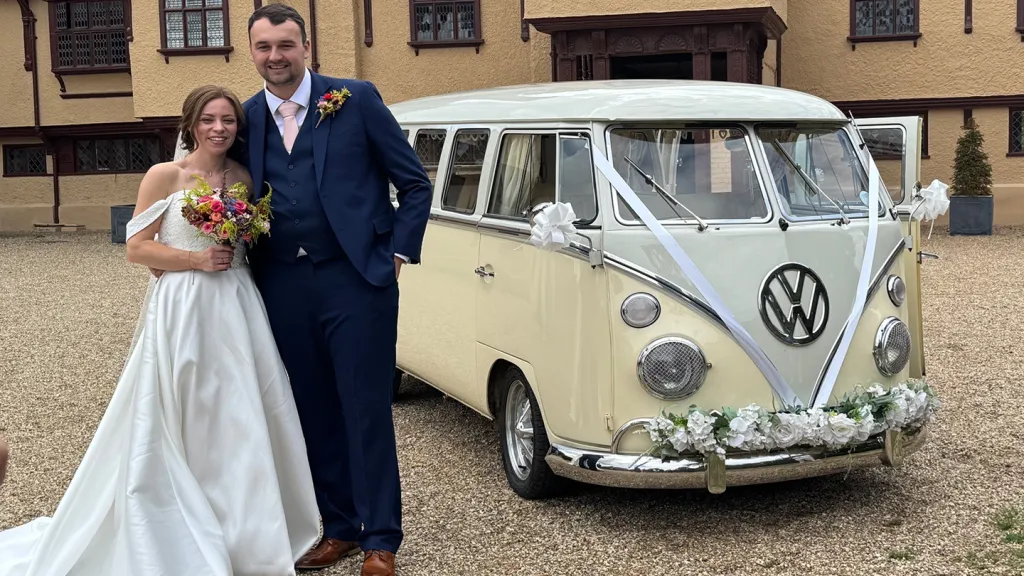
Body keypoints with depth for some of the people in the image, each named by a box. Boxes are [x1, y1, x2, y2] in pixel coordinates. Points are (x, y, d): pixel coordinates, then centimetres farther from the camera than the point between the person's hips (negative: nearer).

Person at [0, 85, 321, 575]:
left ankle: (244, 532, 21)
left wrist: (240, 245, 1)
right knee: (179, 422, 1)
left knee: (241, 420, 7)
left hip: (236, 309, 5)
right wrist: (196, 260, -14)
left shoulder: (243, 177, 10)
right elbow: (137, 247, -6)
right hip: (182, 311, -4)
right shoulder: (165, 176, -4)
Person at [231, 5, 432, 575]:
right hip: (285, 288, 4)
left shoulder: (356, 99, -1)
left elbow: (415, 182, 2)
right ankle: (341, 527, 26)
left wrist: (397, 254, -3)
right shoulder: (249, 118, 10)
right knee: (314, 415, 11)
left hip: (355, 279, -4)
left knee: (367, 414, 1)